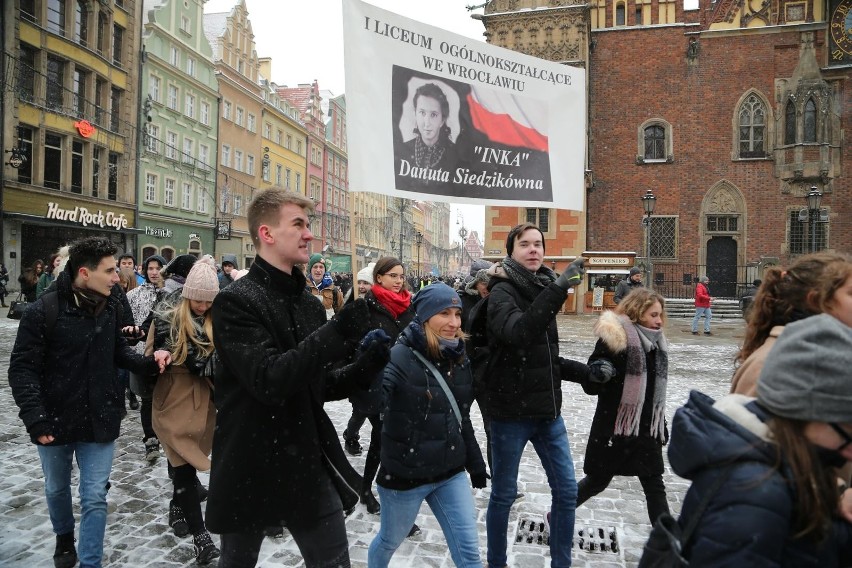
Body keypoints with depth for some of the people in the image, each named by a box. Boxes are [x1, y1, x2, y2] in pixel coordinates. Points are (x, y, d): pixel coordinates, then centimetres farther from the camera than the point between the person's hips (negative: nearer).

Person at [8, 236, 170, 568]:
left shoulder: (112, 307, -5)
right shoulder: (43, 311, -18)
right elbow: (22, 369, -14)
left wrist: (149, 363, -9)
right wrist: (35, 417, -21)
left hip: (100, 419, 2)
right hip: (55, 420, -1)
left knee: (95, 497, 5)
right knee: (57, 488, 24)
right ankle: (64, 537, 52)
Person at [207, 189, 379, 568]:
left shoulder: (310, 304, 9)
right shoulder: (235, 302, -14)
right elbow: (269, 381, -27)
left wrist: (368, 364, -7)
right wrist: (339, 331, -32)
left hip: (310, 466, 5)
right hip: (251, 471, -5)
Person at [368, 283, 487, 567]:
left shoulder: (459, 359, 0)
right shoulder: (401, 357, -21)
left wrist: (475, 462, 18)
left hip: (451, 473, 5)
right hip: (405, 474, -4)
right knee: (390, 541, 20)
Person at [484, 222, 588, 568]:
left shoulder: (541, 290, 9)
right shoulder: (502, 292, -12)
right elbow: (517, 333, -36)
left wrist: (584, 371, 4)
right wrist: (558, 289, -40)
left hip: (548, 410, 7)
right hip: (511, 411, -7)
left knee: (567, 491, 13)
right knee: (504, 495, 8)